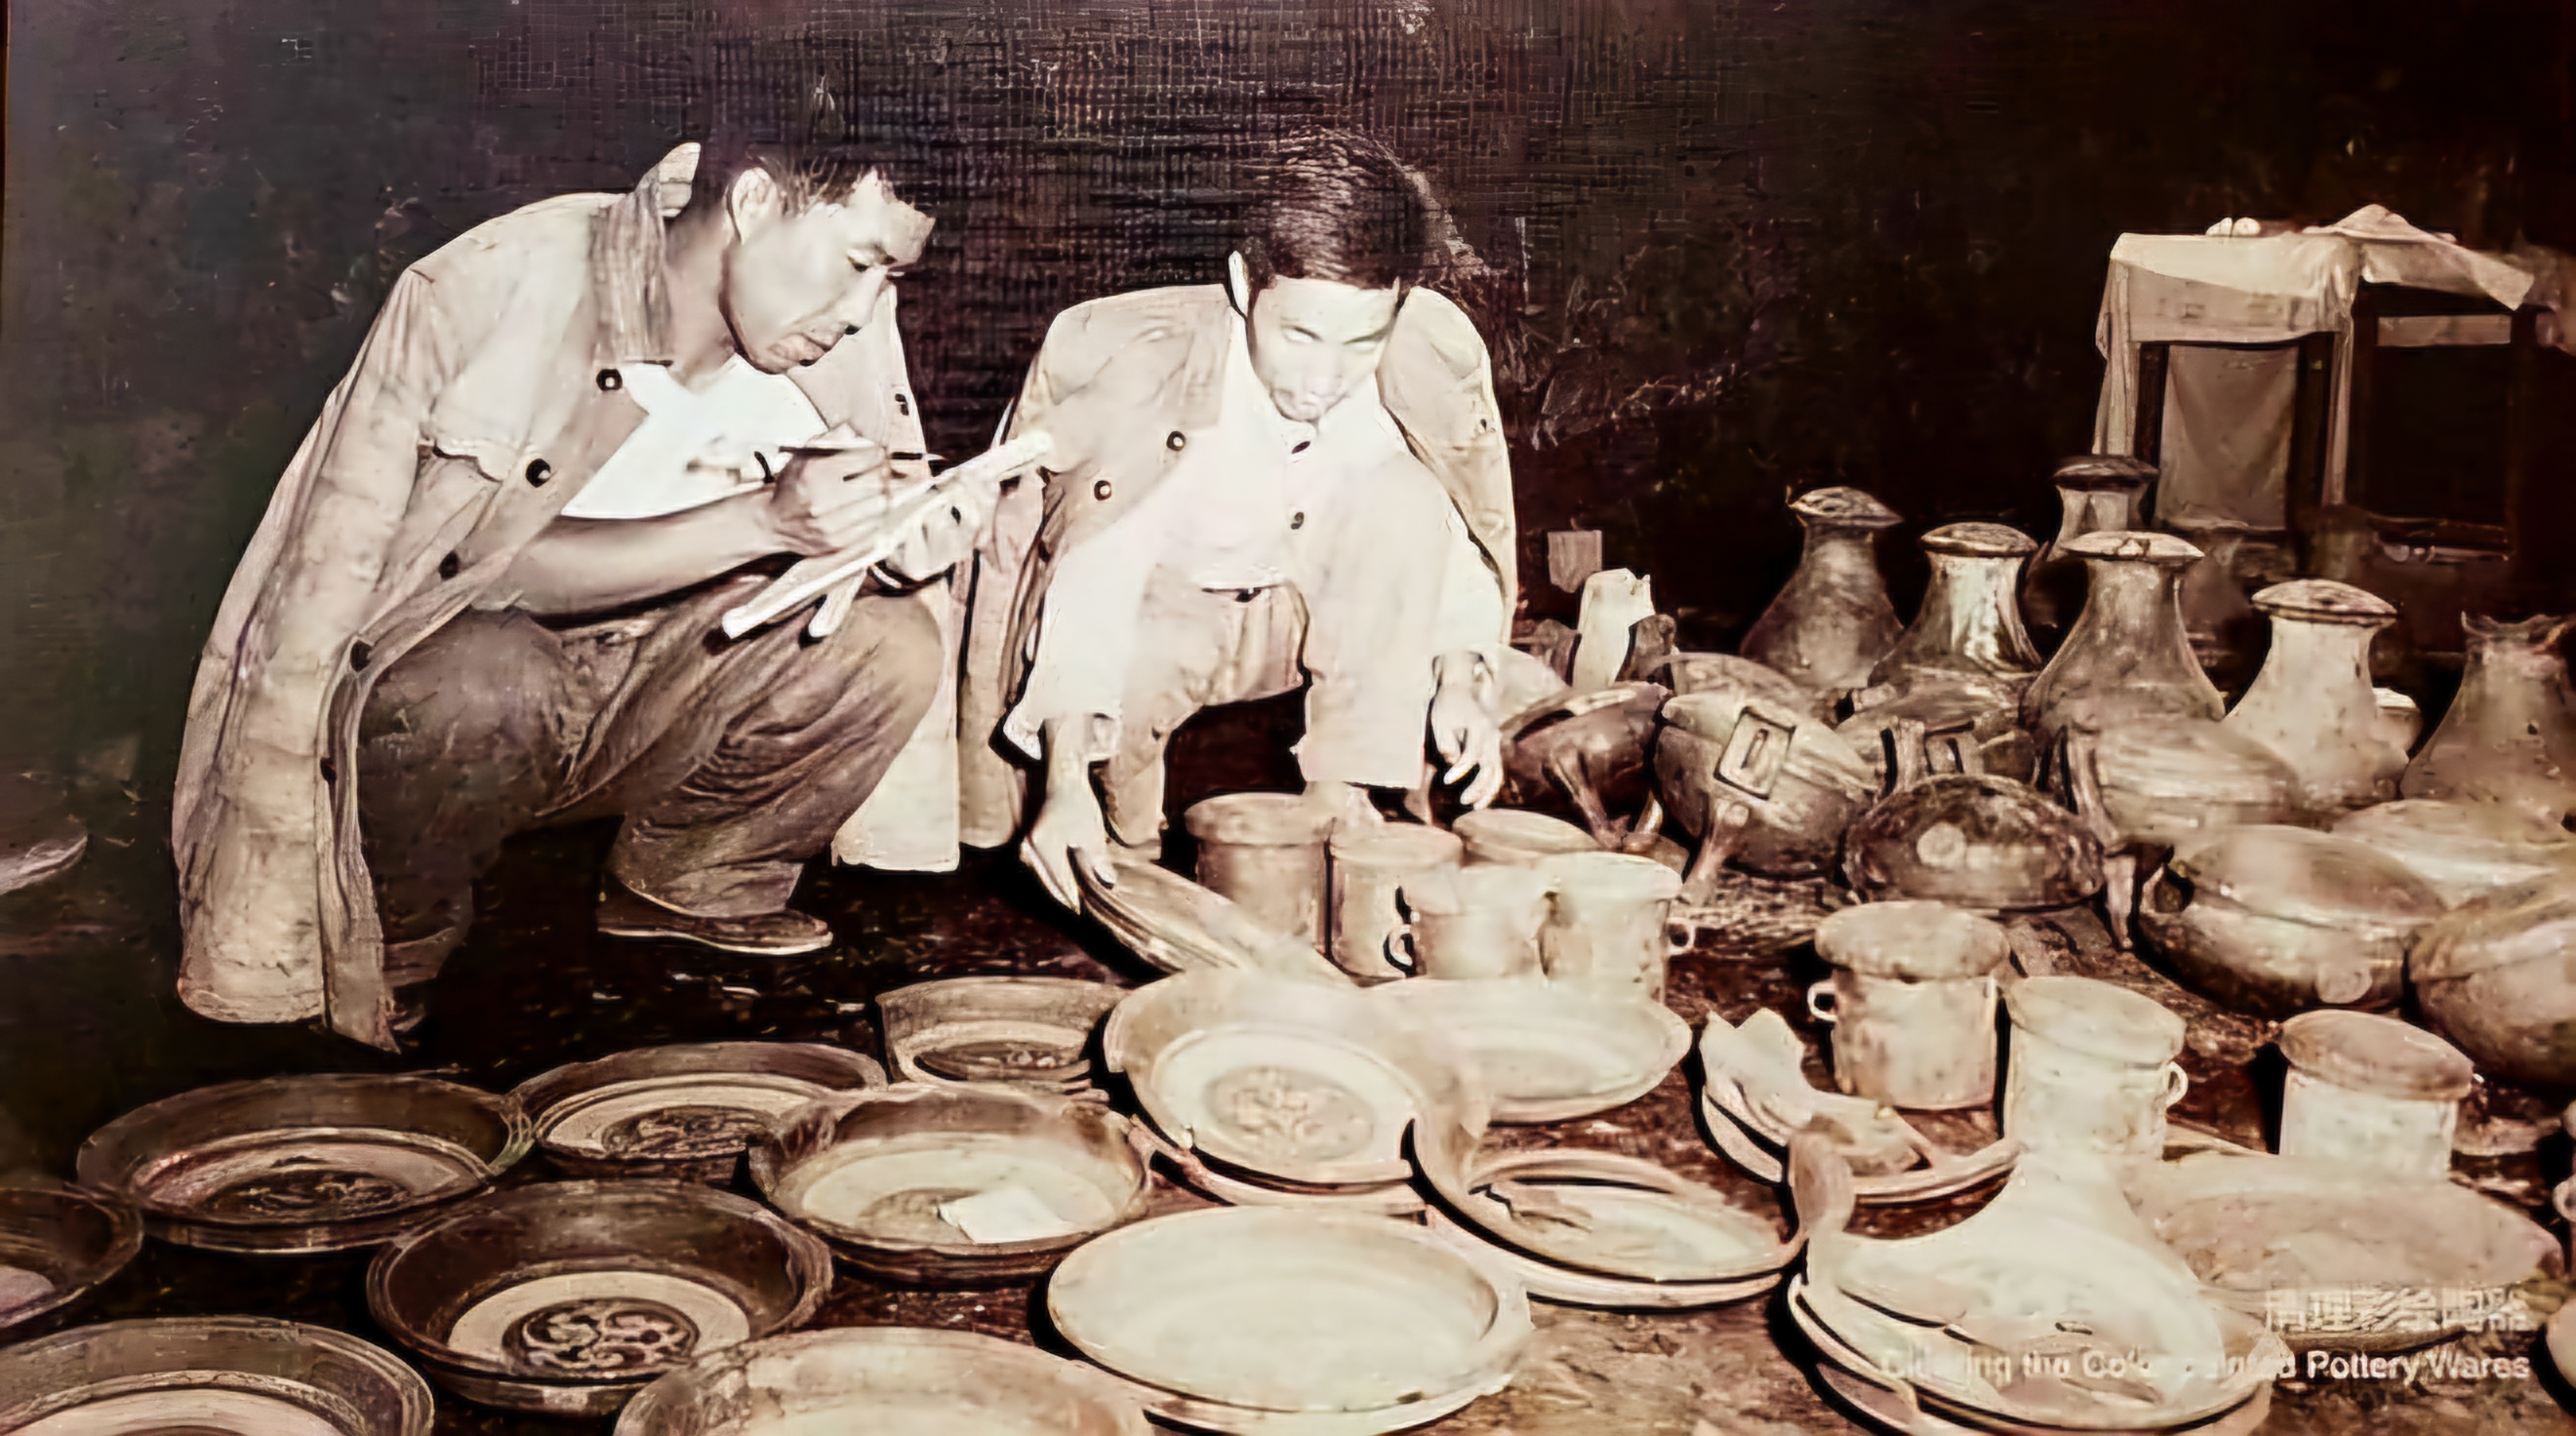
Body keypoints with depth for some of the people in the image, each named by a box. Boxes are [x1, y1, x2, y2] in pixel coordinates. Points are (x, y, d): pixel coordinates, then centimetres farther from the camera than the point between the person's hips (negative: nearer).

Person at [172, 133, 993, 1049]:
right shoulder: (502, 287, -23)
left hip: (639, 691, 5)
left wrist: (901, 519, -27)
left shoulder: (847, 330, -8)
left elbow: (904, 537, -1)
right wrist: (760, 520, -34)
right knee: (492, 686, -39)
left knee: (889, 641, -18)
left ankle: (688, 883, 6)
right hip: (418, 686, -5)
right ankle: (393, 935, -7)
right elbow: (483, 563, -26)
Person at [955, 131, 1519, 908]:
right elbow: (1088, 581, -34)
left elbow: (1459, 548, -10)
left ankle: (1342, 799, -19)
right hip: (1156, 615, -2)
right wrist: (1065, 786, -45)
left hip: (1311, 611, 3)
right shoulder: (1139, 369, -32)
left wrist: (1459, 682, -29)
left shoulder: (1434, 358, -23)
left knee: (1407, 498, -27)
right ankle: (1125, 837, -1)